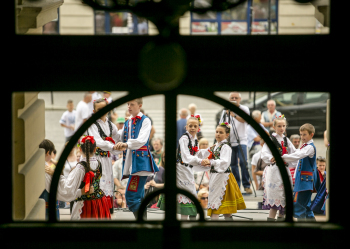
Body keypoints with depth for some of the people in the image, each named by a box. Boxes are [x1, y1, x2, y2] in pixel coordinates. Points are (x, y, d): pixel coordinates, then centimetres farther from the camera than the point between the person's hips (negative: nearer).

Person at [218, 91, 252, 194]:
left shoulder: (244, 109, 0)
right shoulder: (225, 111, 9)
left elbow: (244, 119, -19)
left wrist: (234, 115, -35)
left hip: (241, 140, -3)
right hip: (229, 141, 3)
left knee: (243, 162, -14)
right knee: (233, 164, 4)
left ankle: (246, 185, -8)